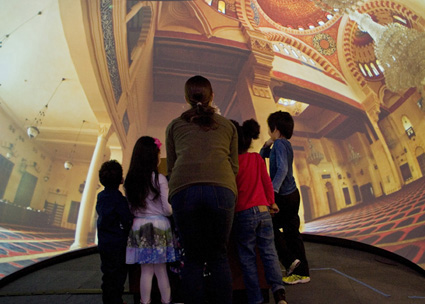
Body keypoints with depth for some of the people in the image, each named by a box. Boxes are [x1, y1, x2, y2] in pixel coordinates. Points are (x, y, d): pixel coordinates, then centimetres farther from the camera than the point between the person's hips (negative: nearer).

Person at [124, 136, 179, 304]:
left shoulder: (130, 180, 4)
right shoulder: (159, 178, -10)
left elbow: (131, 208, 11)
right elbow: (168, 209, -8)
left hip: (138, 227, 4)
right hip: (158, 226, -4)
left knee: (146, 270, 11)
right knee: (161, 270, 7)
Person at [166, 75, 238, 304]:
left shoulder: (174, 125, 21)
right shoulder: (228, 125, 22)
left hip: (184, 190, 0)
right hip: (221, 189, 1)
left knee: (192, 258, 11)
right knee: (219, 257, 11)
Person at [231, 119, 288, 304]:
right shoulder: (257, 158, 3)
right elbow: (267, 182, 7)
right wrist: (271, 202, 19)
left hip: (243, 214, -3)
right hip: (263, 211, 3)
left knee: (248, 258, 8)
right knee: (269, 252, 12)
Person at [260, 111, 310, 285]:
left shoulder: (280, 144, -13)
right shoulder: (285, 144, 16)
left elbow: (282, 169, -27)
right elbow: (262, 156, 26)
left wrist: (273, 189, -35)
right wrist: (267, 145, 8)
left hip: (283, 196, -10)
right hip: (293, 193, 10)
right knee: (292, 231, 12)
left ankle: (290, 260, 7)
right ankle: (302, 272, 19)